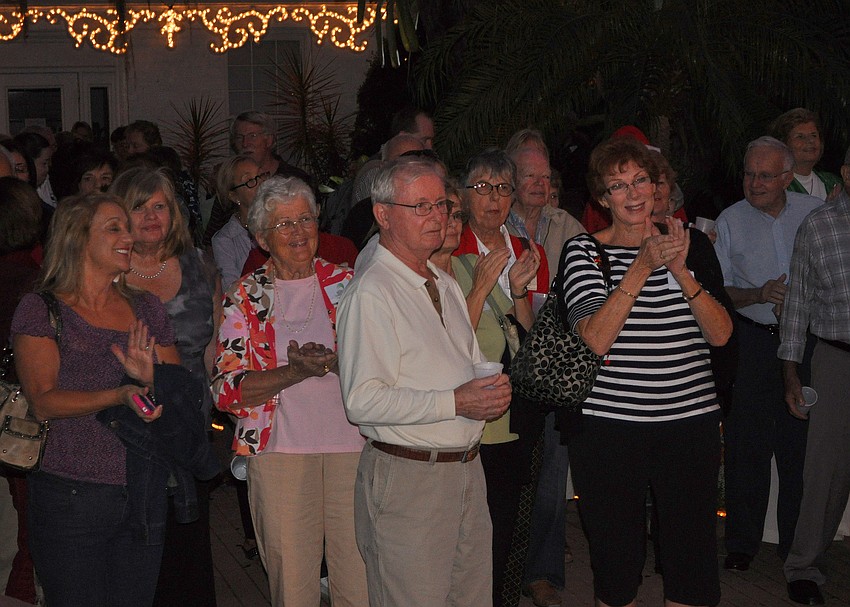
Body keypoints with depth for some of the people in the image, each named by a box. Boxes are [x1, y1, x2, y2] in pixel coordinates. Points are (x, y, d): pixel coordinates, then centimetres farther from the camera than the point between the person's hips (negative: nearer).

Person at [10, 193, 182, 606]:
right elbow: (43, 402, -13)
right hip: (70, 493, -4)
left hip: (144, 491, 4)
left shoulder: (147, 309, 11)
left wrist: (152, 379, -12)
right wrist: (119, 396, -26)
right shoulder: (40, 309, -2)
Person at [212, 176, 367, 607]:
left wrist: (334, 362, -16)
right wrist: (297, 370, -17)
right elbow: (227, 389, -4)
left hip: (351, 445, 1)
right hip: (279, 451, -1)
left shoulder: (346, 284, 8)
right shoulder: (246, 298, 4)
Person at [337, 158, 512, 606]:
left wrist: (491, 389, 2)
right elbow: (362, 401, -21)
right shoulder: (371, 293, -13)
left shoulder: (446, 285, 16)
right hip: (407, 478, -8)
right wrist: (455, 402, -22)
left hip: (468, 469, 8)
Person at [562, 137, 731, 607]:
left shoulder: (686, 245, 8)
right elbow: (595, 341, -16)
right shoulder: (584, 252, -2)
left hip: (692, 422, 3)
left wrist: (680, 271, -16)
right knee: (616, 556, 9)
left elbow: (720, 334, -2)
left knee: (692, 555, 10)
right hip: (609, 426, -2)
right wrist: (643, 267, -19)